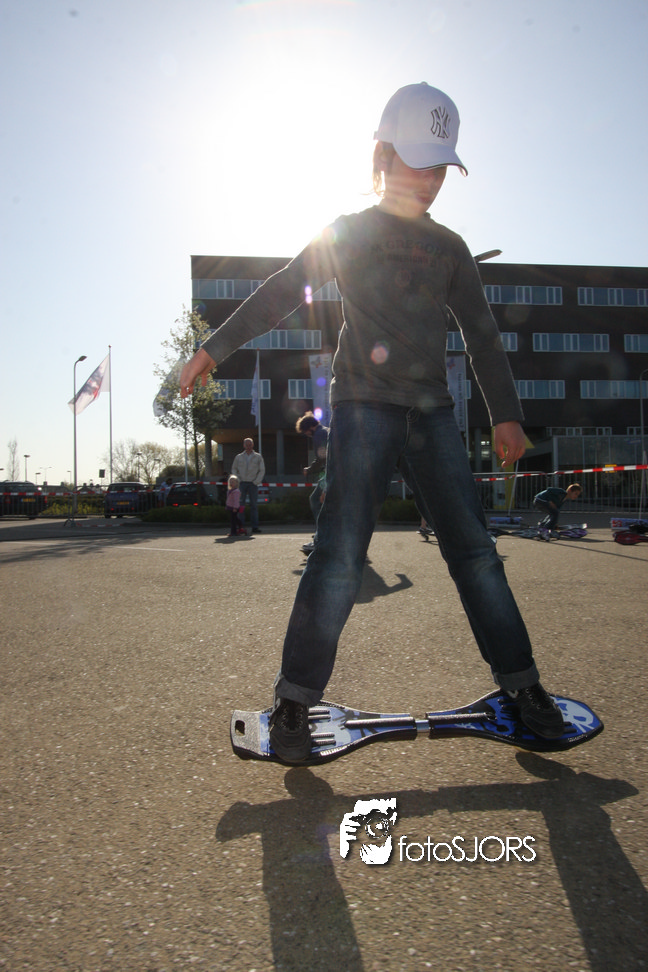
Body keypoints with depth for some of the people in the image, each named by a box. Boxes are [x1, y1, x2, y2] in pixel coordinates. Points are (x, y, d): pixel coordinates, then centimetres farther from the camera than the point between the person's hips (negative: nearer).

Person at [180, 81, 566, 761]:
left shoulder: (449, 248, 18)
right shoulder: (343, 235, 11)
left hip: (432, 411, 4)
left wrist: (505, 412, 7)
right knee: (341, 554, -12)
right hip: (363, 405, -3)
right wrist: (215, 347, 6)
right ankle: (294, 699, -4)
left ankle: (520, 682, 11)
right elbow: (278, 295, 11)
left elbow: (481, 334, 15)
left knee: (472, 547, 0)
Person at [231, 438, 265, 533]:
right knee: (240, 505, -4)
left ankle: (255, 526, 2)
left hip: (253, 484, -1)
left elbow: (262, 470, 6)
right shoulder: (238, 457, 11)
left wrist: (256, 482, -5)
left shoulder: (258, 457, 8)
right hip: (242, 483, 1)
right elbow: (234, 469, 14)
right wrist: (238, 481, -1)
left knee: (254, 505, -1)